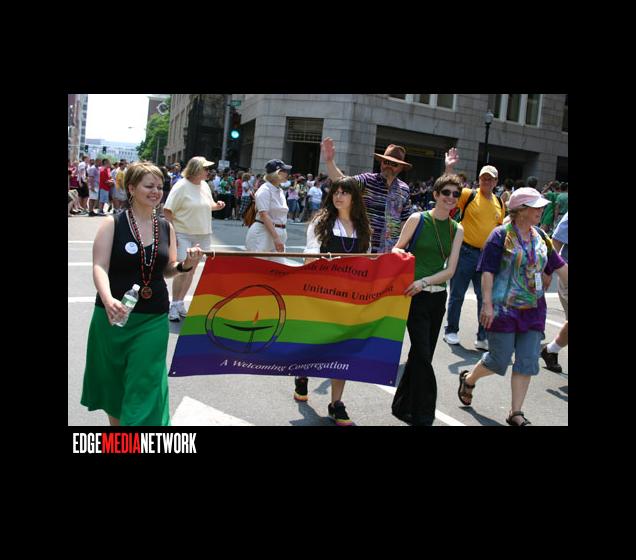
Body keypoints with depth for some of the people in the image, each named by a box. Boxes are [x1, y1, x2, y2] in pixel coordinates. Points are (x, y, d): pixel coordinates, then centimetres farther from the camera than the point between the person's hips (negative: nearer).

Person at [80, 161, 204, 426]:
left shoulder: (166, 228, 5)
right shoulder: (112, 224, -6)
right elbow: (99, 267, -15)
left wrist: (185, 265, -8)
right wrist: (108, 300, -33)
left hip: (153, 319, 2)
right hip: (114, 315, -2)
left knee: (145, 387, 0)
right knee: (113, 382, 15)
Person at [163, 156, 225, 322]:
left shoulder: (205, 186, 7)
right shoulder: (181, 186, -12)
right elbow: (167, 211, -12)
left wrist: (217, 205, 0)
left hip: (201, 235, 6)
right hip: (183, 235, -6)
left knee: (191, 270, 11)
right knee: (182, 270, -8)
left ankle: (180, 302, 24)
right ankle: (174, 305, 7)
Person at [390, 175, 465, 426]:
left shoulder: (457, 230, 7)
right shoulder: (418, 219, -4)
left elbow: (450, 270, 1)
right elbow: (396, 249, 5)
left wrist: (424, 281, -14)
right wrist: (399, 254, -19)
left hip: (437, 296, 5)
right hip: (414, 295, -5)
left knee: (420, 354, 11)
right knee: (423, 355, -7)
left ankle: (403, 407, 28)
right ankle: (423, 414, 6)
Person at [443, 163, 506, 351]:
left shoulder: (500, 204, 10)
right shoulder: (468, 195, -5)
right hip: (466, 251, -4)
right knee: (457, 294, 5)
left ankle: (483, 337, 14)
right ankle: (451, 330, 21)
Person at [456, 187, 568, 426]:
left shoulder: (540, 237, 8)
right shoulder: (501, 235, -10)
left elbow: (558, 266, 15)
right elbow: (488, 272, -13)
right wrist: (487, 304, -19)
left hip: (533, 309, 6)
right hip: (504, 309, -6)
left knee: (528, 362, 4)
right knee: (499, 361, 2)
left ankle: (516, 413, 14)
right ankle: (468, 379, 32)